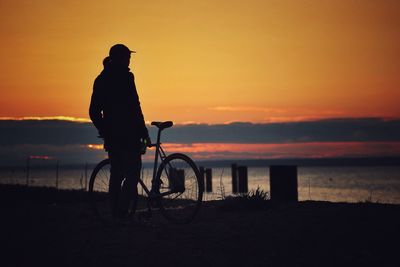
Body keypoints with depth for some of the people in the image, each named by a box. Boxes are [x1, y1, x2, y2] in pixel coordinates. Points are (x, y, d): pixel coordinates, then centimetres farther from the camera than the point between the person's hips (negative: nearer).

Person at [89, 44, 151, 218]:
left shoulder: (101, 79, 14)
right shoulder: (125, 77, -10)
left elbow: (93, 112, 16)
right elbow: (134, 107, -15)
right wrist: (144, 132, -10)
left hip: (111, 134, 8)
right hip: (127, 134, -8)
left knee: (116, 174, 12)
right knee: (133, 173, -3)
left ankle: (116, 213, 15)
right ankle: (122, 211, -10)